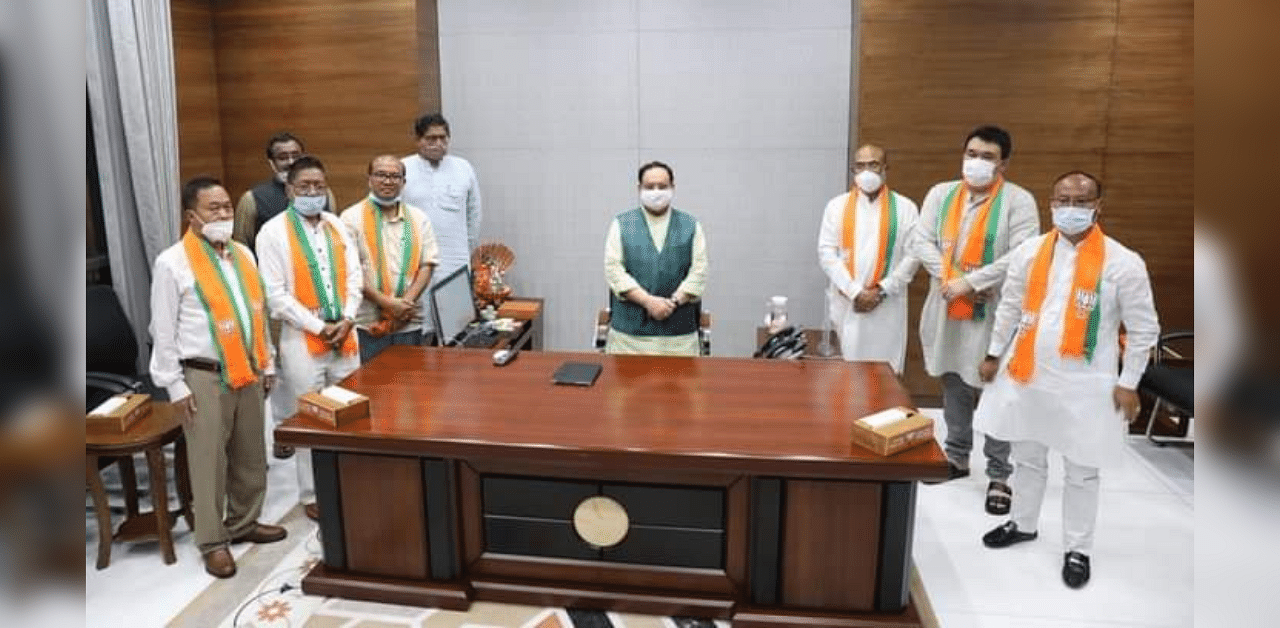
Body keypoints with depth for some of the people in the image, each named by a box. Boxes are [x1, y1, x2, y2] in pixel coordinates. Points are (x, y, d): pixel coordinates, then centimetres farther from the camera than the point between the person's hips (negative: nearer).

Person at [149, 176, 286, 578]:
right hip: (204, 377, -6)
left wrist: (267, 363, 14)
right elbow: (163, 331, -8)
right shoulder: (173, 263, -10)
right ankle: (213, 541, 17)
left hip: (247, 372, 6)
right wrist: (175, 386, -9)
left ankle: (243, 523, 33)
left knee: (251, 456, 15)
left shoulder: (243, 254, 8)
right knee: (210, 462, 2)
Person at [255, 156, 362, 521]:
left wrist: (347, 320, -7)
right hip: (302, 339, -4)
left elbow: (354, 277, 7)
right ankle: (312, 495, 18)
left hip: (345, 334, 4)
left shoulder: (337, 226, 8)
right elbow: (276, 294, -11)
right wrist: (319, 327, -13)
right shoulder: (273, 232, -7)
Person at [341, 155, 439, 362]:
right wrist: (388, 303, -14)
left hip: (409, 324, 3)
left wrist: (406, 302, -9)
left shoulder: (418, 219, 12)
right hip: (367, 324, -3)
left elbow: (427, 265, 6)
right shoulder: (352, 217, 0)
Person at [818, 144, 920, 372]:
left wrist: (881, 291, -9)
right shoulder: (837, 206, 5)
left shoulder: (905, 208, 4)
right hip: (845, 303, 1)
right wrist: (855, 292, -11)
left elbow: (913, 255, 0)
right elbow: (826, 253, -2)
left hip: (887, 306, -1)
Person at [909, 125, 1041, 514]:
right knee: (954, 387, 17)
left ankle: (999, 475, 12)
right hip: (947, 310, 5)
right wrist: (950, 279, -15)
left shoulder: (1018, 201, -6)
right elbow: (920, 241, -1)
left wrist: (969, 282, -20)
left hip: (995, 313, -4)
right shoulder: (941, 194, 7)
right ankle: (957, 456, 33)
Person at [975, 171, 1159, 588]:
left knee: (1081, 472, 10)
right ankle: (1022, 524, 40)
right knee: (1026, 458, 20)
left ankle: (1077, 549, 28)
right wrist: (994, 354, 12)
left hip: (1085, 385, -3)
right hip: (1025, 375, 4)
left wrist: (1128, 384, -6)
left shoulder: (1123, 263, -11)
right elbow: (1010, 307, 10)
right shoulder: (1029, 252, -1)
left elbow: (1144, 329, -5)